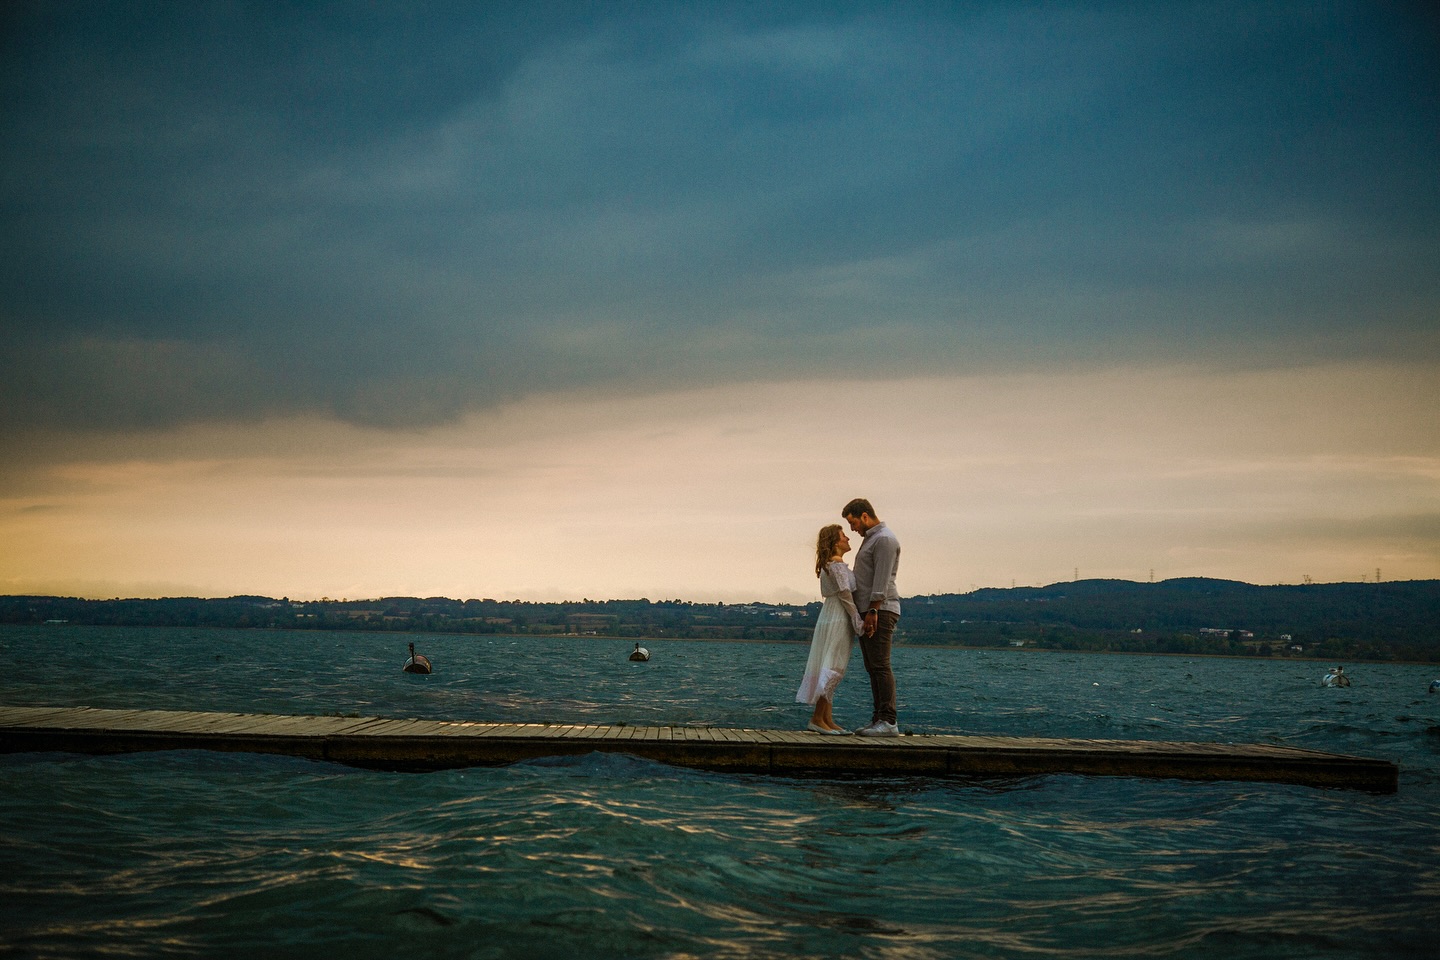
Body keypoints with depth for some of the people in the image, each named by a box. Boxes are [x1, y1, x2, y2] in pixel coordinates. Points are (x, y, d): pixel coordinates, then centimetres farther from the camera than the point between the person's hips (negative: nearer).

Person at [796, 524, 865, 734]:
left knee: (830, 669, 8)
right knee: (833, 669, -11)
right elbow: (845, 593, -16)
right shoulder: (837, 564, -11)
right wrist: (858, 621, -14)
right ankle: (817, 718, -12)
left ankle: (828, 719, 8)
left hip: (830, 618, 10)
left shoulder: (828, 565, 18)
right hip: (838, 620, -10)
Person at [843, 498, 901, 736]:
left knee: (880, 665, -14)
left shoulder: (884, 539, -9)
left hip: (880, 611, -10)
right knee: (873, 668, 8)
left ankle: (888, 721, -16)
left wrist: (873, 611, -23)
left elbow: (882, 580, -18)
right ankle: (879, 720, 8)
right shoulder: (871, 539, 23)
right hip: (867, 613, 10)